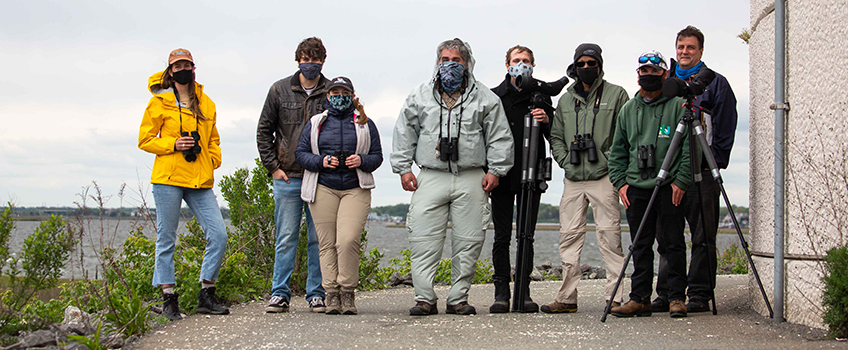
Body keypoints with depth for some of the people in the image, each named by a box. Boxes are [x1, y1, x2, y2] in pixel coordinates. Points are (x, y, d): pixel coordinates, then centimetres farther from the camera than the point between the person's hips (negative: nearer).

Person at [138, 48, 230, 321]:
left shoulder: (206, 103, 15)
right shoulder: (160, 102, 3)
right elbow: (145, 140, 3)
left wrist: (214, 159, 6)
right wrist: (173, 144, -12)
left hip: (200, 181, 4)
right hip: (168, 178, -4)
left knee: (218, 235, -5)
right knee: (166, 239, 1)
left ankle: (206, 296, 6)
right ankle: (169, 299, 9)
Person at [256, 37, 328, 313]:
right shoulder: (280, 90, 5)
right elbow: (264, 130, 10)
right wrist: (273, 166, 2)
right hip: (287, 177, 0)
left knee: (319, 238, 3)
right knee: (286, 238, 2)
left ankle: (316, 294, 10)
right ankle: (280, 294, 7)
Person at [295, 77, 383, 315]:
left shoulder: (365, 124, 15)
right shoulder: (315, 123, 14)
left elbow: (377, 156, 12)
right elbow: (301, 153, 9)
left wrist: (361, 160, -9)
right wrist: (321, 161, -8)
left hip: (355, 190, -1)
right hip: (323, 189, 1)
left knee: (348, 240, -17)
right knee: (327, 242, -3)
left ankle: (348, 293, -6)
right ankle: (331, 295, 1)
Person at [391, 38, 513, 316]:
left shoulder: (485, 98, 8)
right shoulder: (420, 97, 11)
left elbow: (499, 137, 8)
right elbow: (404, 134, 14)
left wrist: (494, 170, 1)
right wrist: (403, 168, 7)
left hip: (471, 180, 0)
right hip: (431, 177, 0)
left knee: (468, 241, 0)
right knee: (424, 240, -7)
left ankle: (458, 299, 9)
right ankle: (425, 298, -2)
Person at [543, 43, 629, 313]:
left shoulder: (616, 95, 6)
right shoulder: (565, 100, 18)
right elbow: (556, 137, 20)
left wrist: (609, 161, -10)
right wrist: (566, 161, 4)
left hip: (604, 177, -4)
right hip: (573, 178, 4)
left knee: (609, 234, -7)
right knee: (569, 235, 3)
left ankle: (616, 296, -4)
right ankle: (567, 298, 7)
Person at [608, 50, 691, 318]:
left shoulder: (678, 106, 1)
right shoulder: (628, 110, 15)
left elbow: (688, 147, -3)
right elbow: (618, 150, 18)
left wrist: (681, 181, -10)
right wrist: (620, 182, 8)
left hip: (669, 188, -4)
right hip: (636, 188, 4)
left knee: (673, 243, -1)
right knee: (640, 245, 6)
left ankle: (676, 298, 6)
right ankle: (640, 298, 10)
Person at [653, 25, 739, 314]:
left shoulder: (715, 84, 6)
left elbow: (725, 130, 0)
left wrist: (715, 162, -9)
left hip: (702, 171, -4)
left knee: (702, 236, -3)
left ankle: (700, 295, 0)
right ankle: (666, 294, 9)